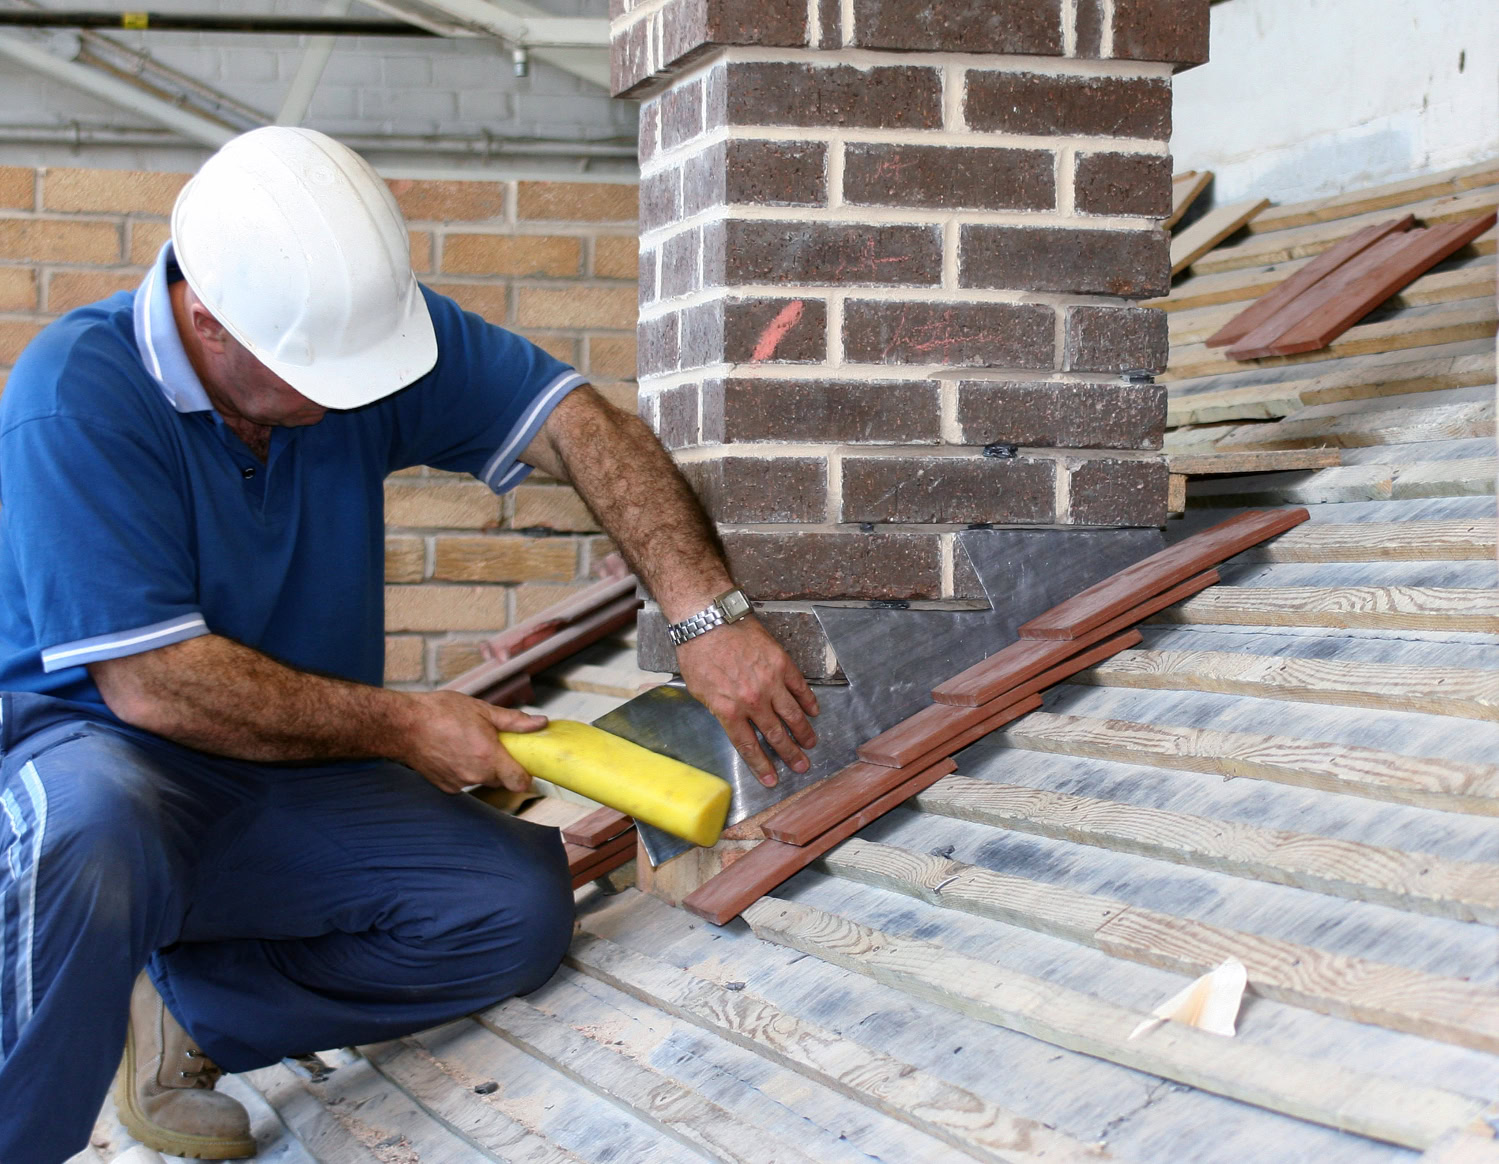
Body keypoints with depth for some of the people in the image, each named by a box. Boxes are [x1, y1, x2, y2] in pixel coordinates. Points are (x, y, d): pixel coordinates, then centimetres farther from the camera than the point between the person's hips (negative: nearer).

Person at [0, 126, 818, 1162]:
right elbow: (153, 683, -24)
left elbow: (579, 428, -9)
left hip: (298, 787, 6)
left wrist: (708, 617, -23)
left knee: (522, 906, -15)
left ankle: (191, 1016, -1)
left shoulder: (366, 323, -6)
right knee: (92, 826, -41)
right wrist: (404, 727, -18)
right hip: (97, 752, -5)